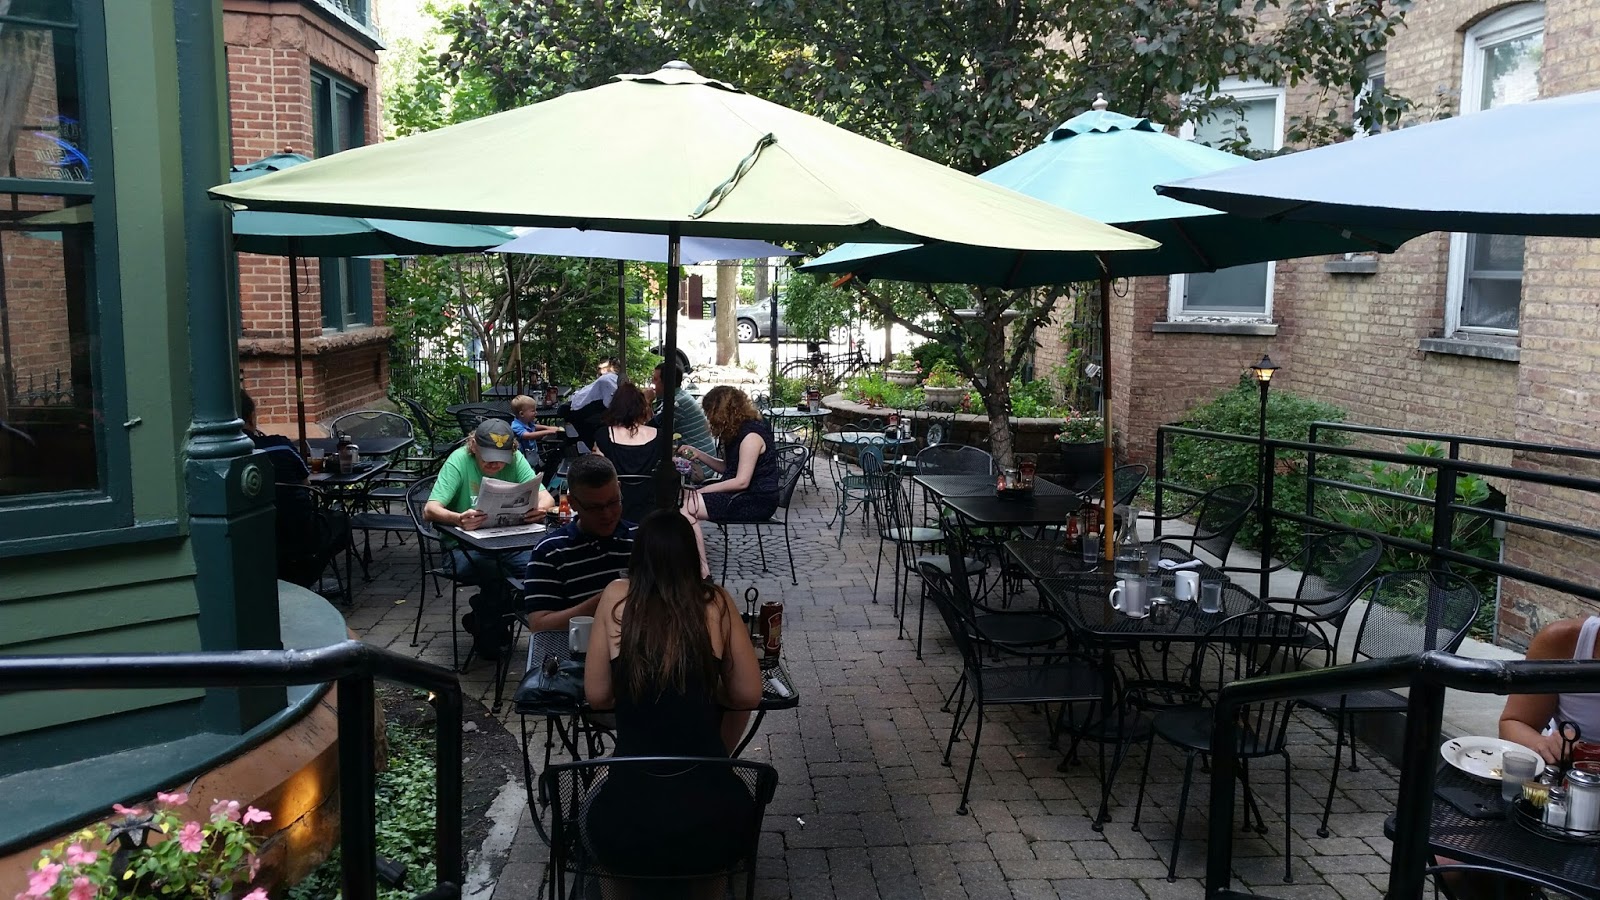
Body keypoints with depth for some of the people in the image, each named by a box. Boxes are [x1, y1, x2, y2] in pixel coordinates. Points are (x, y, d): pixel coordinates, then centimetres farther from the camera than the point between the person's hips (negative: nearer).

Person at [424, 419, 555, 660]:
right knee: (491, 570, -34)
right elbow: (430, 510, -22)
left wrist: (541, 508, -35)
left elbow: (546, 497, -9)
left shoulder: (516, 459, -2)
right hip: (465, 545, -4)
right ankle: (489, 639, -4)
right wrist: (458, 519, -45)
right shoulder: (459, 461, -12)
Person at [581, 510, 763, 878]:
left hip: (625, 830, 0)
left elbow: (596, 696, 3)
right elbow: (748, 696, 3)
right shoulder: (717, 602, -3)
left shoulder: (616, 597, -3)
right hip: (712, 823, 1)